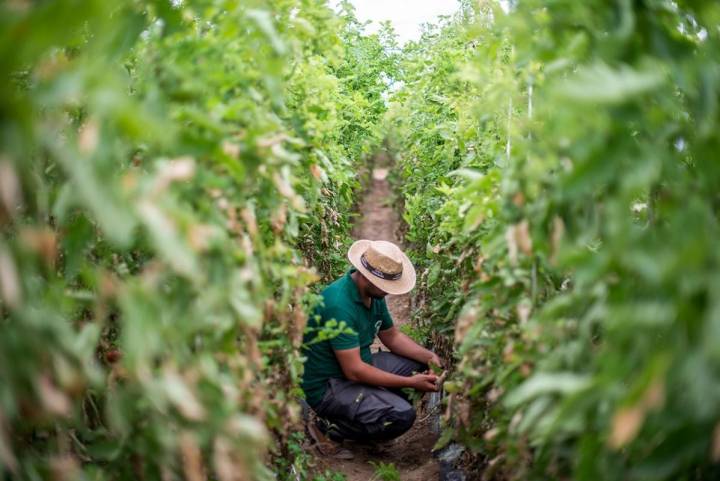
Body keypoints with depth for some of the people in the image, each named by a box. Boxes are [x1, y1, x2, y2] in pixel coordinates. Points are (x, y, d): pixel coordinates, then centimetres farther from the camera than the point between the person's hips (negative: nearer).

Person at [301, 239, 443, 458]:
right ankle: (328, 428, -7)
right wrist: (410, 383, -22)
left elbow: (392, 336, 15)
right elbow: (354, 371, -28)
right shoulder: (339, 304, -28)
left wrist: (430, 356, -2)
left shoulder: (373, 293, 1)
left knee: (419, 363, 6)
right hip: (327, 387, -9)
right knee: (401, 416, -25)